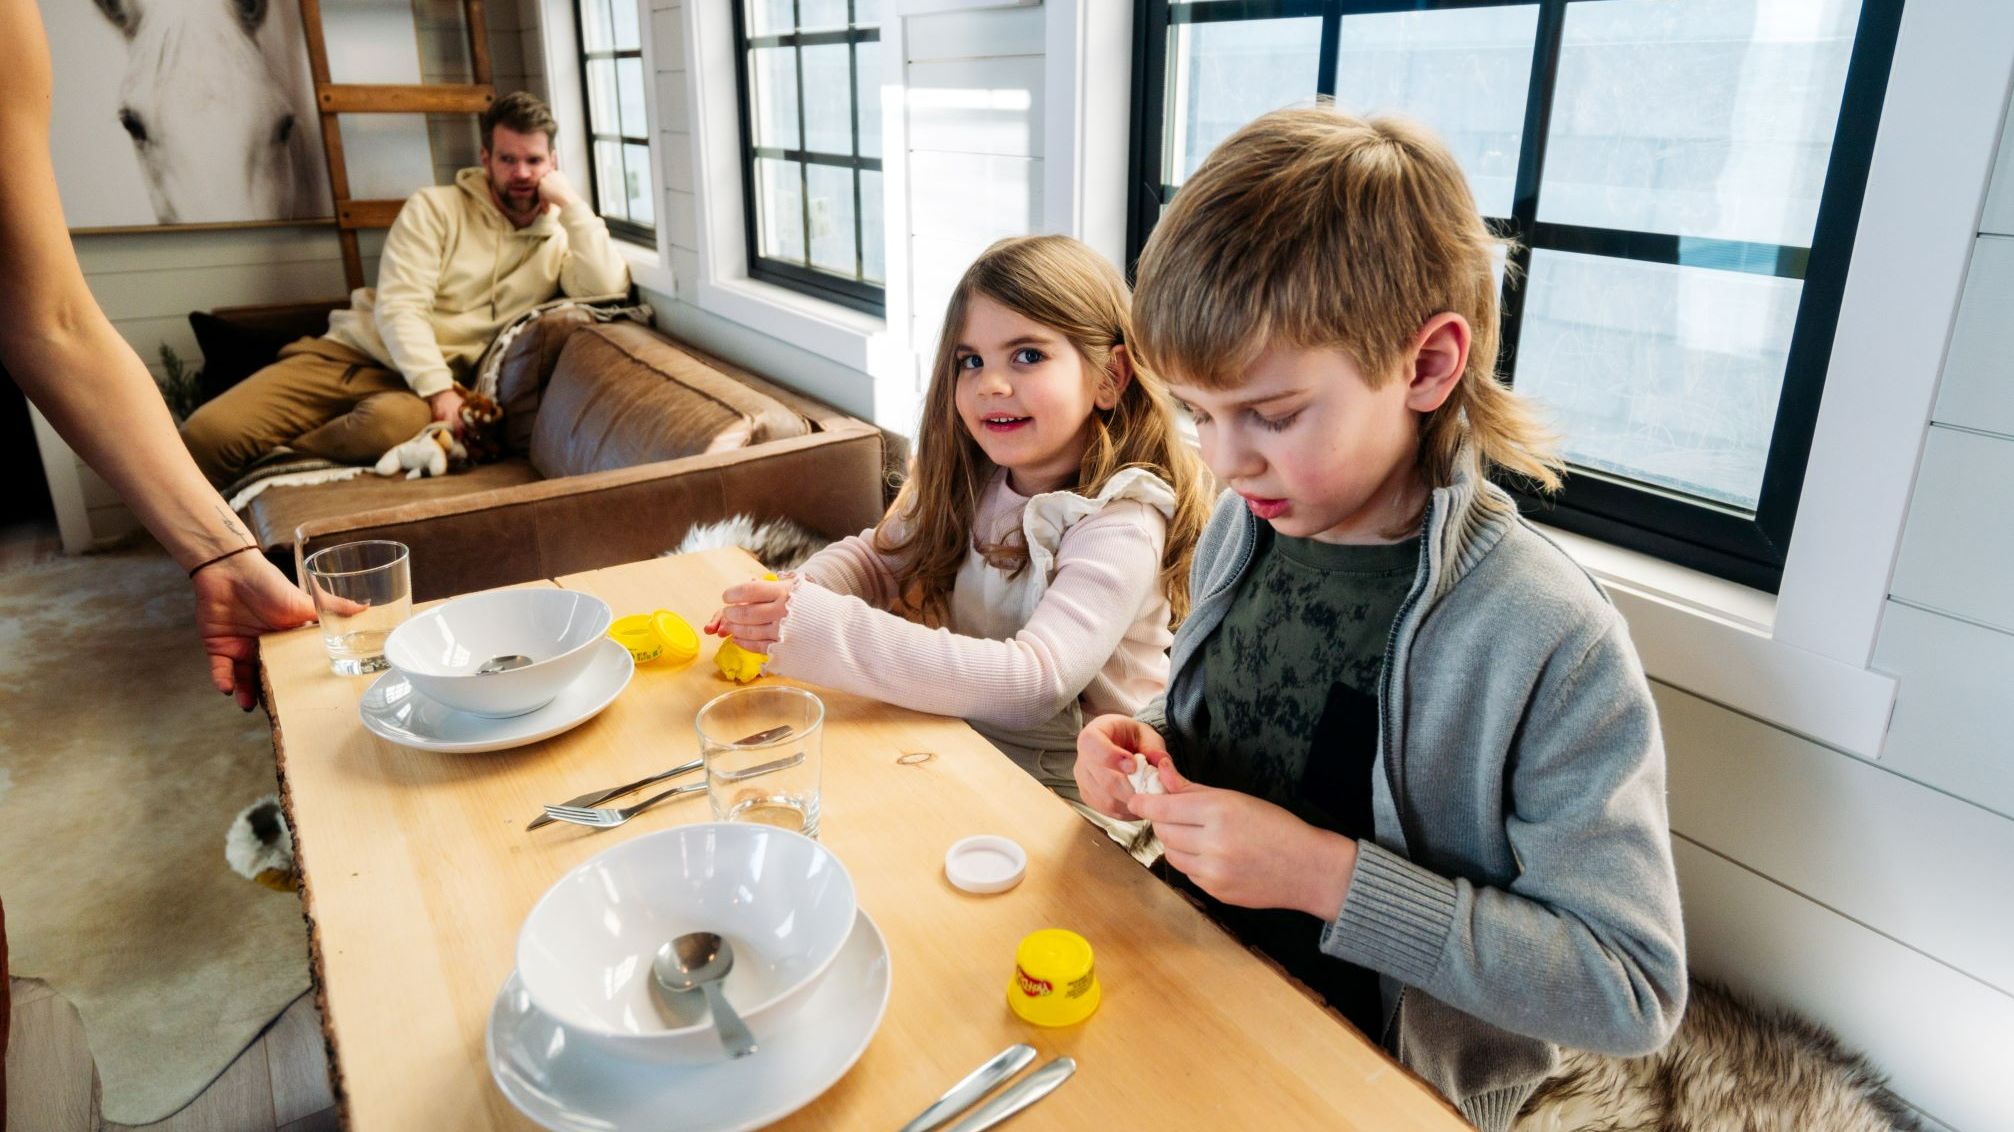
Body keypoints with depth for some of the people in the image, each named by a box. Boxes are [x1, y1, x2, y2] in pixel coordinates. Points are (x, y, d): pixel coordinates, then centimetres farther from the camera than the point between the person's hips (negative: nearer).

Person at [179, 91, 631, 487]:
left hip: (436, 381, -1)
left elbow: (606, 291, -13)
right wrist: (437, 388, -20)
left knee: (393, 421, -40)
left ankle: (259, 466, -14)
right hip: (353, 351, 1)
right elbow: (399, 306, -7)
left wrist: (572, 204, -12)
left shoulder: (560, 235, 8)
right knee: (208, 431, -20)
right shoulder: (435, 207, 3)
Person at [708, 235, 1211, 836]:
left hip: (1065, 803, -6)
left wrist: (827, 632, -37)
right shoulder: (968, 483, 1)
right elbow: (880, 554, 13)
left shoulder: (1120, 527, -21)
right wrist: (796, 598, -12)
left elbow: (1035, 681, -31)